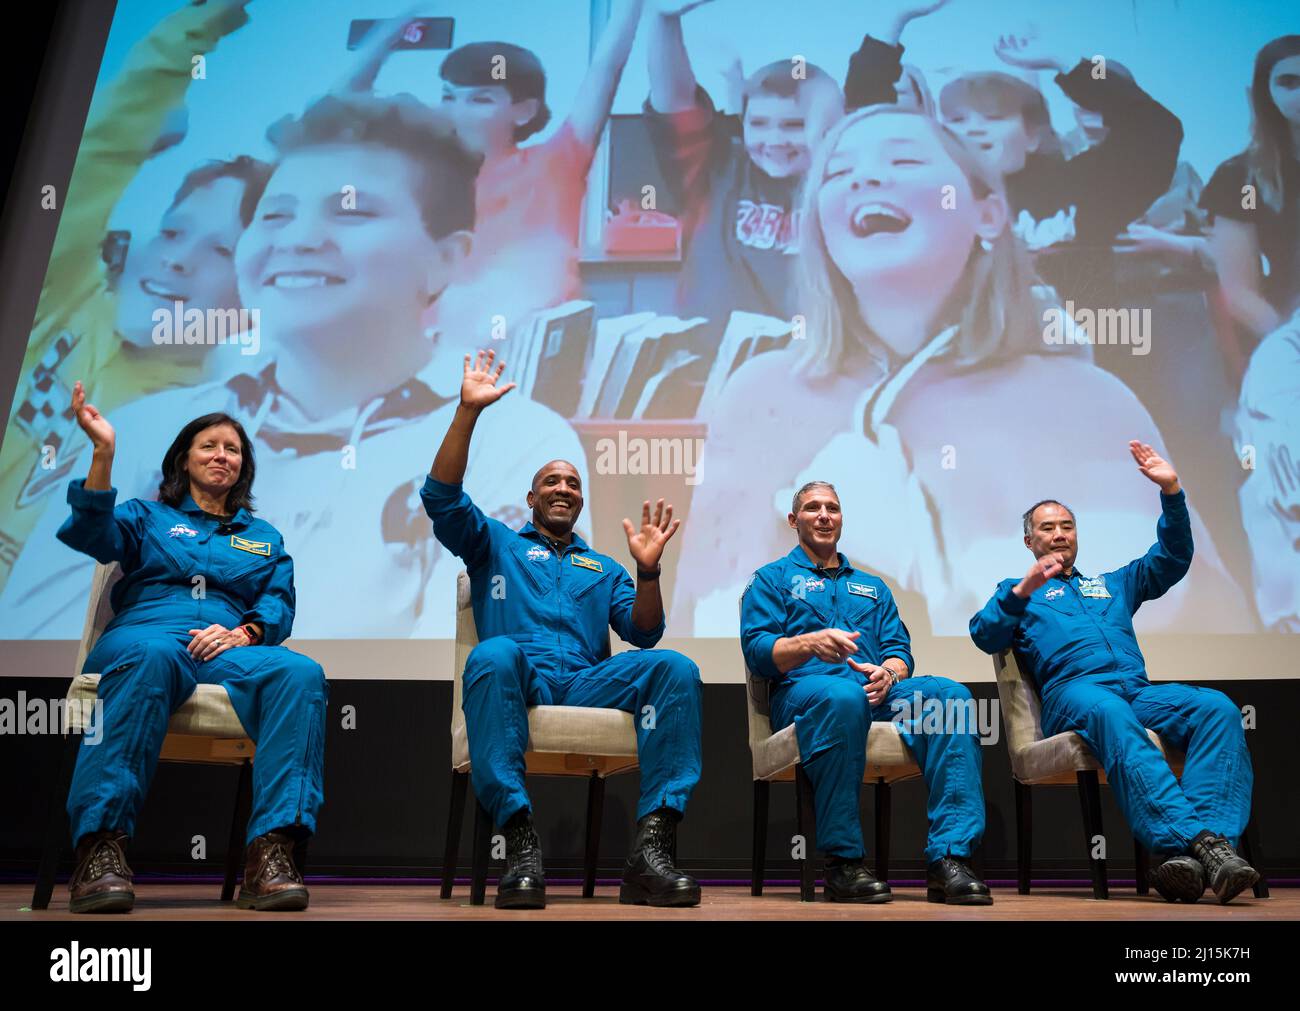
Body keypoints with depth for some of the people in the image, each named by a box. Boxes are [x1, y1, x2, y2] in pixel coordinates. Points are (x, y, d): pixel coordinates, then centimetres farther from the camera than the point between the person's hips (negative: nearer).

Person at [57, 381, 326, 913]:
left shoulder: (264, 536, 30)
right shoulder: (149, 516, 24)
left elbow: (279, 604, 14)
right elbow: (91, 534, 3)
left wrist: (243, 633, -9)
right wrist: (103, 453, -11)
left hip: (228, 649, 2)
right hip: (145, 635, -2)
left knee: (302, 673, -32)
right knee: (150, 657, -41)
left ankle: (271, 850, -42)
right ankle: (100, 848, -43)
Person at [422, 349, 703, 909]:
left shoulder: (604, 568, 31)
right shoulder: (495, 543, 24)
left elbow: (643, 633, 16)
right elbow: (441, 495, 6)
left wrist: (647, 571, -2)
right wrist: (468, 411, -2)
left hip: (586, 683, 3)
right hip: (519, 675, -2)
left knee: (674, 667, -27)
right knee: (492, 653, -39)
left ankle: (652, 849, -35)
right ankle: (521, 843, -41)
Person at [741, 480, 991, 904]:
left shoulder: (872, 587, 32)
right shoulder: (772, 579, 18)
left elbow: (900, 650, 18)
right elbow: (756, 650, 2)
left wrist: (889, 671, -7)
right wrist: (810, 643, -19)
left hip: (877, 692, 4)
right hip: (804, 690, -4)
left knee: (951, 695, -28)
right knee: (842, 696, -42)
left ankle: (948, 859, -35)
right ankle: (843, 863, -33)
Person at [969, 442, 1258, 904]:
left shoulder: (1113, 583, 39)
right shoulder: (1017, 590, 26)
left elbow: (1172, 559, 27)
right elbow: (985, 636, 7)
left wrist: (1171, 491, 15)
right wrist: (1024, 590, -9)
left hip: (1138, 690, 5)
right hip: (1072, 691, -4)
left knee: (1217, 707, -27)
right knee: (1110, 713, -41)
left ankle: (1201, 842, -44)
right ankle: (1195, 842, -54)